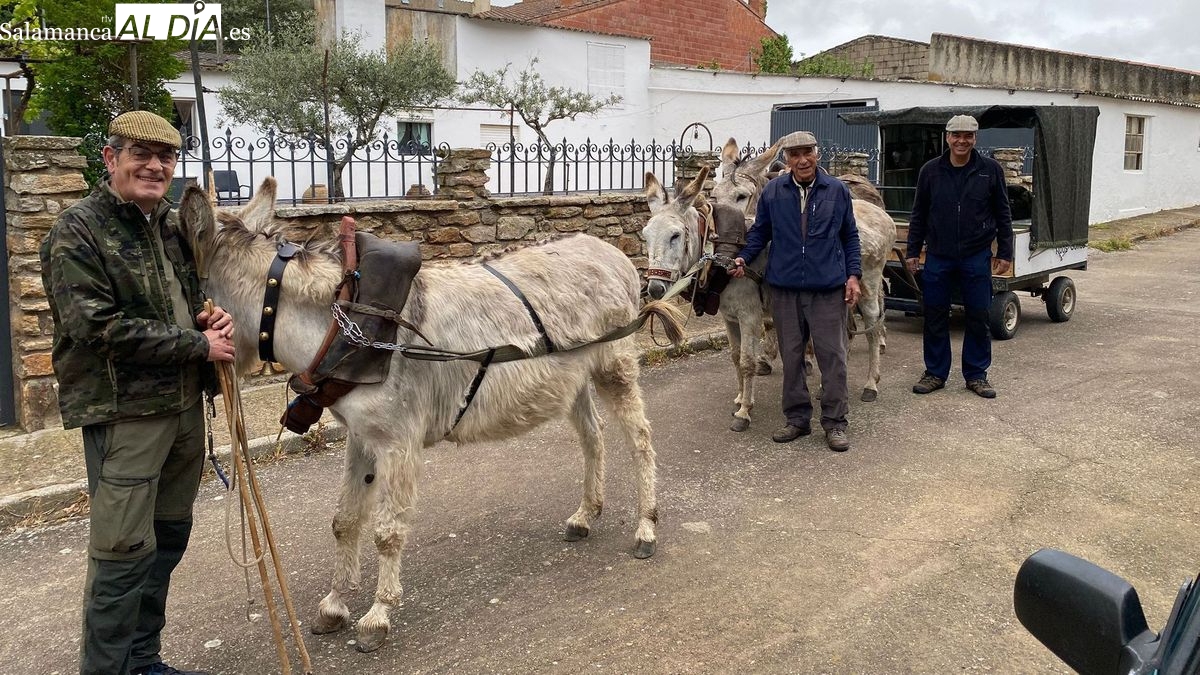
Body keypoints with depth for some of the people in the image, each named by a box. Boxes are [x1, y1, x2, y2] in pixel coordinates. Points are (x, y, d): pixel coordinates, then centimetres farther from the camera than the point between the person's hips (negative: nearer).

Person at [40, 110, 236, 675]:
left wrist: (212, 320, 1)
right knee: (125, 550, -3)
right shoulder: (77, 233, -10)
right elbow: (97, 327, -20)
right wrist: (198, 344, -18)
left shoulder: (172, 226, 12)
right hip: (123, 411, -8)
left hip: (186, 405, 8)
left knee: (168, 538, 16)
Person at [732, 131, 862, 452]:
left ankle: (835, 422, 11)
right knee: (791, 356, 9)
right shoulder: (772, 192, 2)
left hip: (828, 288, -1)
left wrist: (853, 275, 1)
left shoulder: (837, 191, 2)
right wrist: (742, 258, -6)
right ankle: (797, 419, 21)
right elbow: (760, 232, 10)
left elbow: (850, 236, 8)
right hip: (784, 287, 1)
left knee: (832, 355, 1)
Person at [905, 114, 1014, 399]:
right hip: (938, 257, 1)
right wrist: (913, 251, 6)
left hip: (977, 257, -1)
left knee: (978, 318, 6)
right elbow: (918, 215, 8)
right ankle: (935, 373, 19)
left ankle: (976, 374, 18)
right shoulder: (931, 170, 3)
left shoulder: (990, 169, 0)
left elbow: (1003, 214, 5)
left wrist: (1005, 253, 2)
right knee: (935, 317, 6)